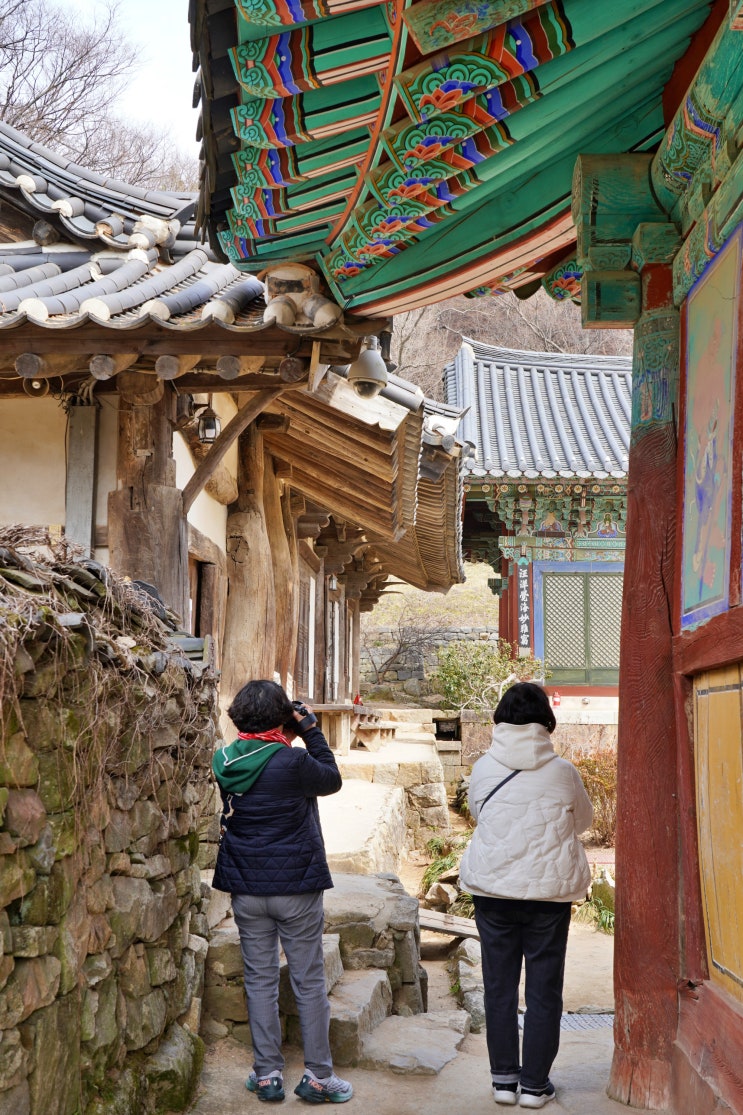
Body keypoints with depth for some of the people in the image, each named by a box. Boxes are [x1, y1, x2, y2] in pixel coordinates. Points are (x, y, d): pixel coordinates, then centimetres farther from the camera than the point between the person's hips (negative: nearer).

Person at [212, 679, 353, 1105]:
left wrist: (299, 737, 7)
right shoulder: (292, 761, -18)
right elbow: (332, 780, -2)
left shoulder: (225, 762, -3)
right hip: (296, 886, -4)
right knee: (310, 981, 7)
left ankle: (267, 1075, 18)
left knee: (260, 980, 12)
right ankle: (318, 1076, 14)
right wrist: (312, 730, 1)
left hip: (247, 890, 4)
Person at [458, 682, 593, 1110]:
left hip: (493, 889, 2)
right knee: (544, 989, 8)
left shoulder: (484, 768, -3)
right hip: (550, 891, -1)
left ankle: (504, 1079, 17)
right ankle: (535, 1084, 13)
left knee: (500, 986, 11)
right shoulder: (562, 771, -6)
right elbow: (583, 820, 9)